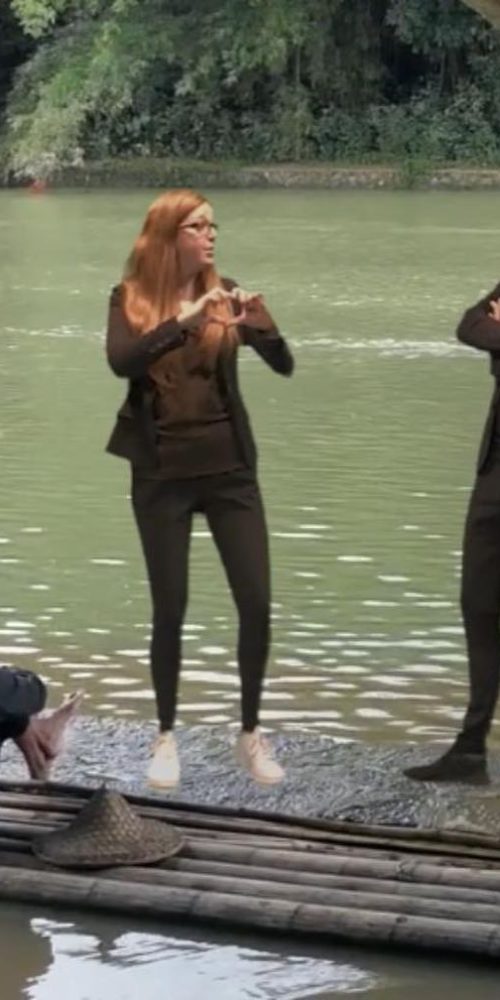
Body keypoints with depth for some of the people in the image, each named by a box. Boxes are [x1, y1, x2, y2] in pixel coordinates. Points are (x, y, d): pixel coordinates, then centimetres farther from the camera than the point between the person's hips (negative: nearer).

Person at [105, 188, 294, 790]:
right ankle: (166, 737, 18)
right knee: (170, 609, 3)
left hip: (229, 468, 2)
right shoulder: (131, 298, -3)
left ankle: (251, 734, 13)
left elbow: (284, 366, -4)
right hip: (162, 474, -2)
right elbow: (121, 361, -22)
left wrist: (262, 326, -24)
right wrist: (186, 319, -32)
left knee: (256, 604, -2)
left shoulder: (224, 291, 2)